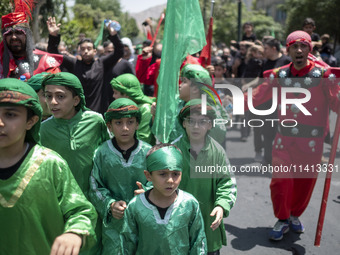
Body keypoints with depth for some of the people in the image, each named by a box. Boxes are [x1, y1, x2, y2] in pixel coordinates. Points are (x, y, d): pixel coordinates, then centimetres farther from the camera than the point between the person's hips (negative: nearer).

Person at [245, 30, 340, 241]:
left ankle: (295, 215, 36)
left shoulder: (323, 75, -5)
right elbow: (256, 97, 4)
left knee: (305, 182, 10)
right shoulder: (279, 75, 3)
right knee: (280, 180, -2)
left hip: (312, 142, -1)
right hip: (285, 139, 1)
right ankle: (282, 220, 21)